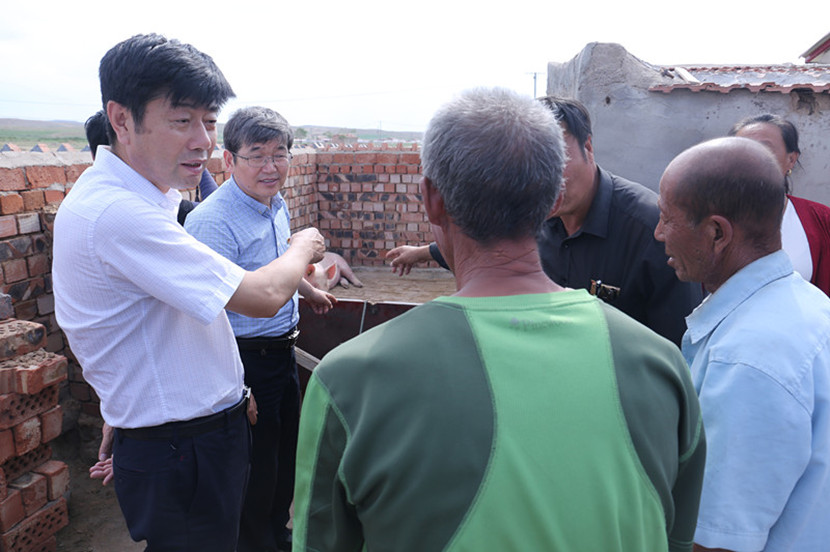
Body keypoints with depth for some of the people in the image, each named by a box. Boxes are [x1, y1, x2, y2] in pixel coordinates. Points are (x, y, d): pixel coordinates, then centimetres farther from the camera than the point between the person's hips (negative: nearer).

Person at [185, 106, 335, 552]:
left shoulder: (277, 205, 5)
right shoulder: (212, 221, -24)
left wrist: (309, 291, 41)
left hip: (283, 351, 9)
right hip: (244, 360, -9)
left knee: (286, 453, 23)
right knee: (256, 467, 8)